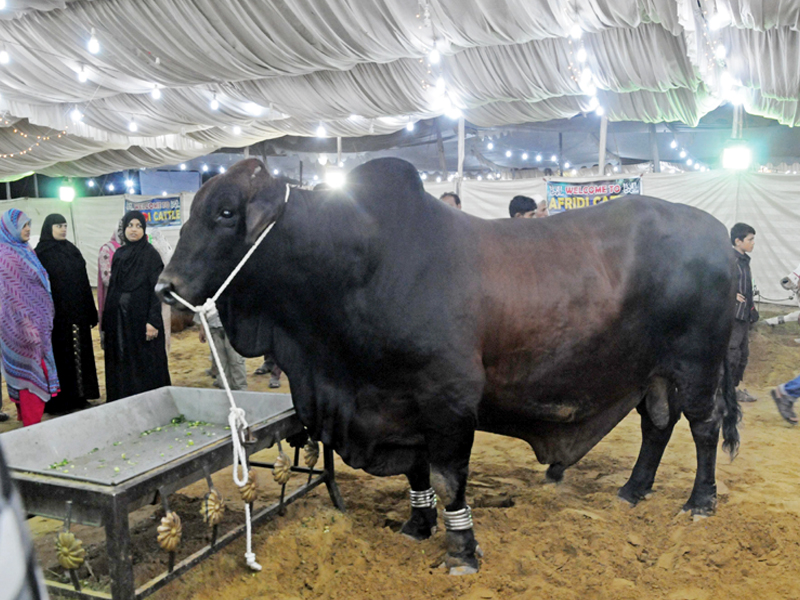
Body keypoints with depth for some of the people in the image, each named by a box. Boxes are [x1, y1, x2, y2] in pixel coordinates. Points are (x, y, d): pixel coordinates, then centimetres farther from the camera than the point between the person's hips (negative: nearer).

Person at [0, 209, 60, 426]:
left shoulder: (24, 251, 11)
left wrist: (42, 322, 18)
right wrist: (30, 328, -20)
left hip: (38, 322, 8)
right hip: (26, 324, -8)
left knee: (25, 373, 15)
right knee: (34, 372, -3)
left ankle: (25, 416, 25)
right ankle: (32, 426, 4)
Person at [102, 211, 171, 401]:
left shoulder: (150, 254, -5)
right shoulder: (119, 254, 11)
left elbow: (156, 290, -11)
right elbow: (112, 288, 12)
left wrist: (153, 321, -19)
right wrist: (106, 323, 9)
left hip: (141, 318, -6)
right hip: (119, 319, 6)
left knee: (146, 364, -1)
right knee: (121, 366, 9)